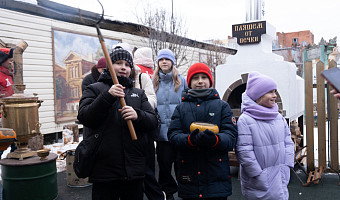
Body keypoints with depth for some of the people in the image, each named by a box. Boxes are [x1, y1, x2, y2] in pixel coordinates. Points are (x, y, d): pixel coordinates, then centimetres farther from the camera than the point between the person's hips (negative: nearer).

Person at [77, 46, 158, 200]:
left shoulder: (139, 93, 15)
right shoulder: (94, 89, 6)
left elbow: (153, 122, 5)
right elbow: (84, 117, -8)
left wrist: (137, 115, -16)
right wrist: (107, 96, -19)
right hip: (104, 169, -3)